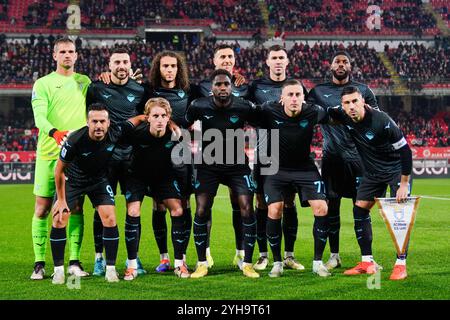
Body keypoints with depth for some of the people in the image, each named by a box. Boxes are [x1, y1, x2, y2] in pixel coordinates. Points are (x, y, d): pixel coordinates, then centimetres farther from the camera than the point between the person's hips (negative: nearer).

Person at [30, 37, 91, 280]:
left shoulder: (85, 82, 14)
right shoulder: (43, 83, 4)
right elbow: (39, 117, -10)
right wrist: (55, 133, -27)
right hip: (48, 152, -2)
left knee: (76, 207, 1)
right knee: (42, 208, -1)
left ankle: (74, 262, 7)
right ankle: (39, 263, 7)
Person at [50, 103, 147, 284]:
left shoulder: (115, 133, -24)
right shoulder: (75, 140, -31)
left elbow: (140, 118, -6)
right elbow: (60, 169, -17)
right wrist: (61, 200, -12)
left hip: (99, 179, 2)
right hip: (72, 180, -2)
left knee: (110, 219, -12)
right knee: (59, 220, -11)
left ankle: (110, 269, 0)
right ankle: (59, 270, 4)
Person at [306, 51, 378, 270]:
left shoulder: (363, 90, 10)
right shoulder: (318, 91, 11)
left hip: (357, 156, -1)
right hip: (331, 158, 1)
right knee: (331, 207, 3)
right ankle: (334, 256, 13)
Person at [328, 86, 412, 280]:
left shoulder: (381, 121, -30)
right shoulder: (345, 117, -12)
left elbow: (405, 150, -25)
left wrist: (404, 184, -25)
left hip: (396, 169, -6)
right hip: (372, 171, 6)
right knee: (359, 210, 1)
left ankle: (401, 264, -8)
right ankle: (367, 262, 9)